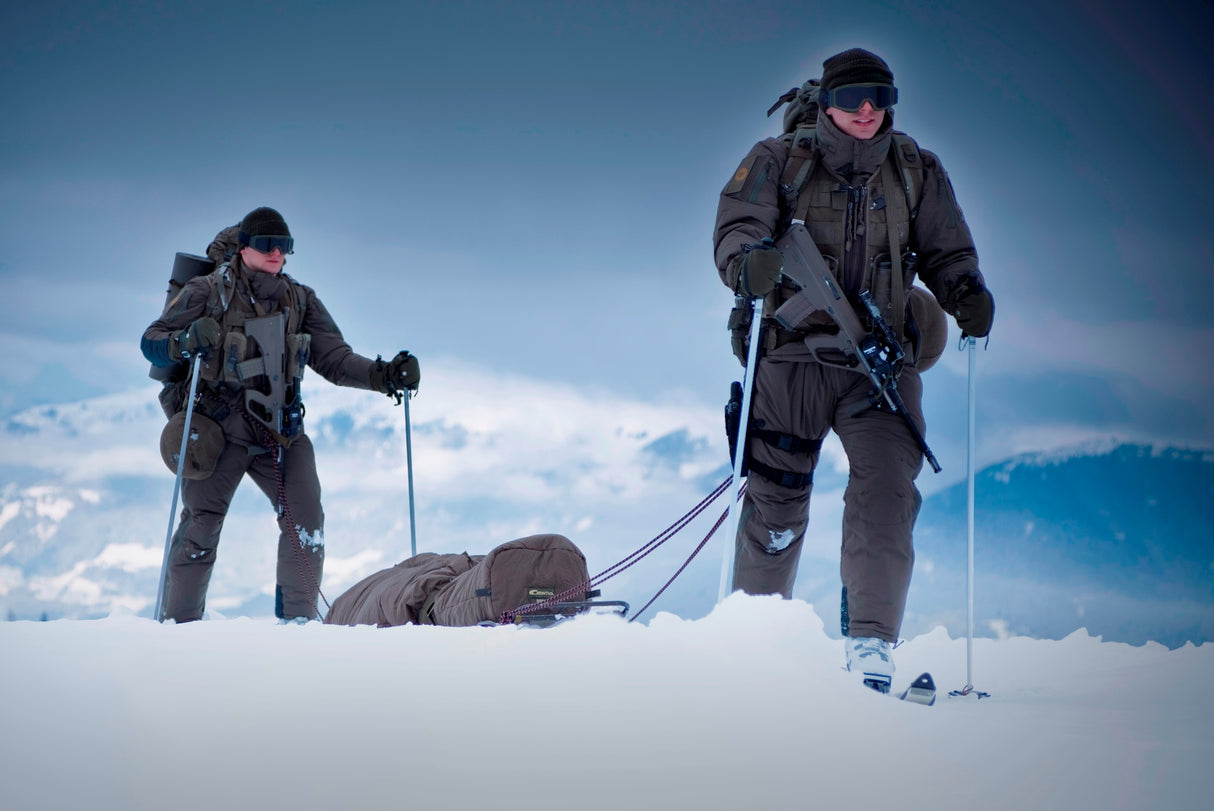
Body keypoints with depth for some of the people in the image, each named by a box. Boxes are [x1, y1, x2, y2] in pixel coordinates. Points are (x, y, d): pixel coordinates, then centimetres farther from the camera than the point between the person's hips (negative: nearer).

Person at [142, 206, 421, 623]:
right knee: (201, 525, -4)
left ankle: (298, 619, 1)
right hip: (220, 429, -3)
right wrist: (186, 343, -24)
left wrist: (381, 374, -10)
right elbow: (152, 342, -3)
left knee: (306, 519, -9)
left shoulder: (301, 301, 10)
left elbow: (334, 357, 6)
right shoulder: (208, 292, -2)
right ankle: (178, 621, 8)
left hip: (280, 431, 3)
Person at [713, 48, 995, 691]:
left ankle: (870, 644, -10)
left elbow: (945, 252, 13)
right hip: (792, 357, -1)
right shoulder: (778, 162, 2)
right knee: (776, 504, 4)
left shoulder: (917, 172, 10)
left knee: (887, 494, -15)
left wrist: (965, 292, -9)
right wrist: (749, 264, -31)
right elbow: (735, 229, -8)